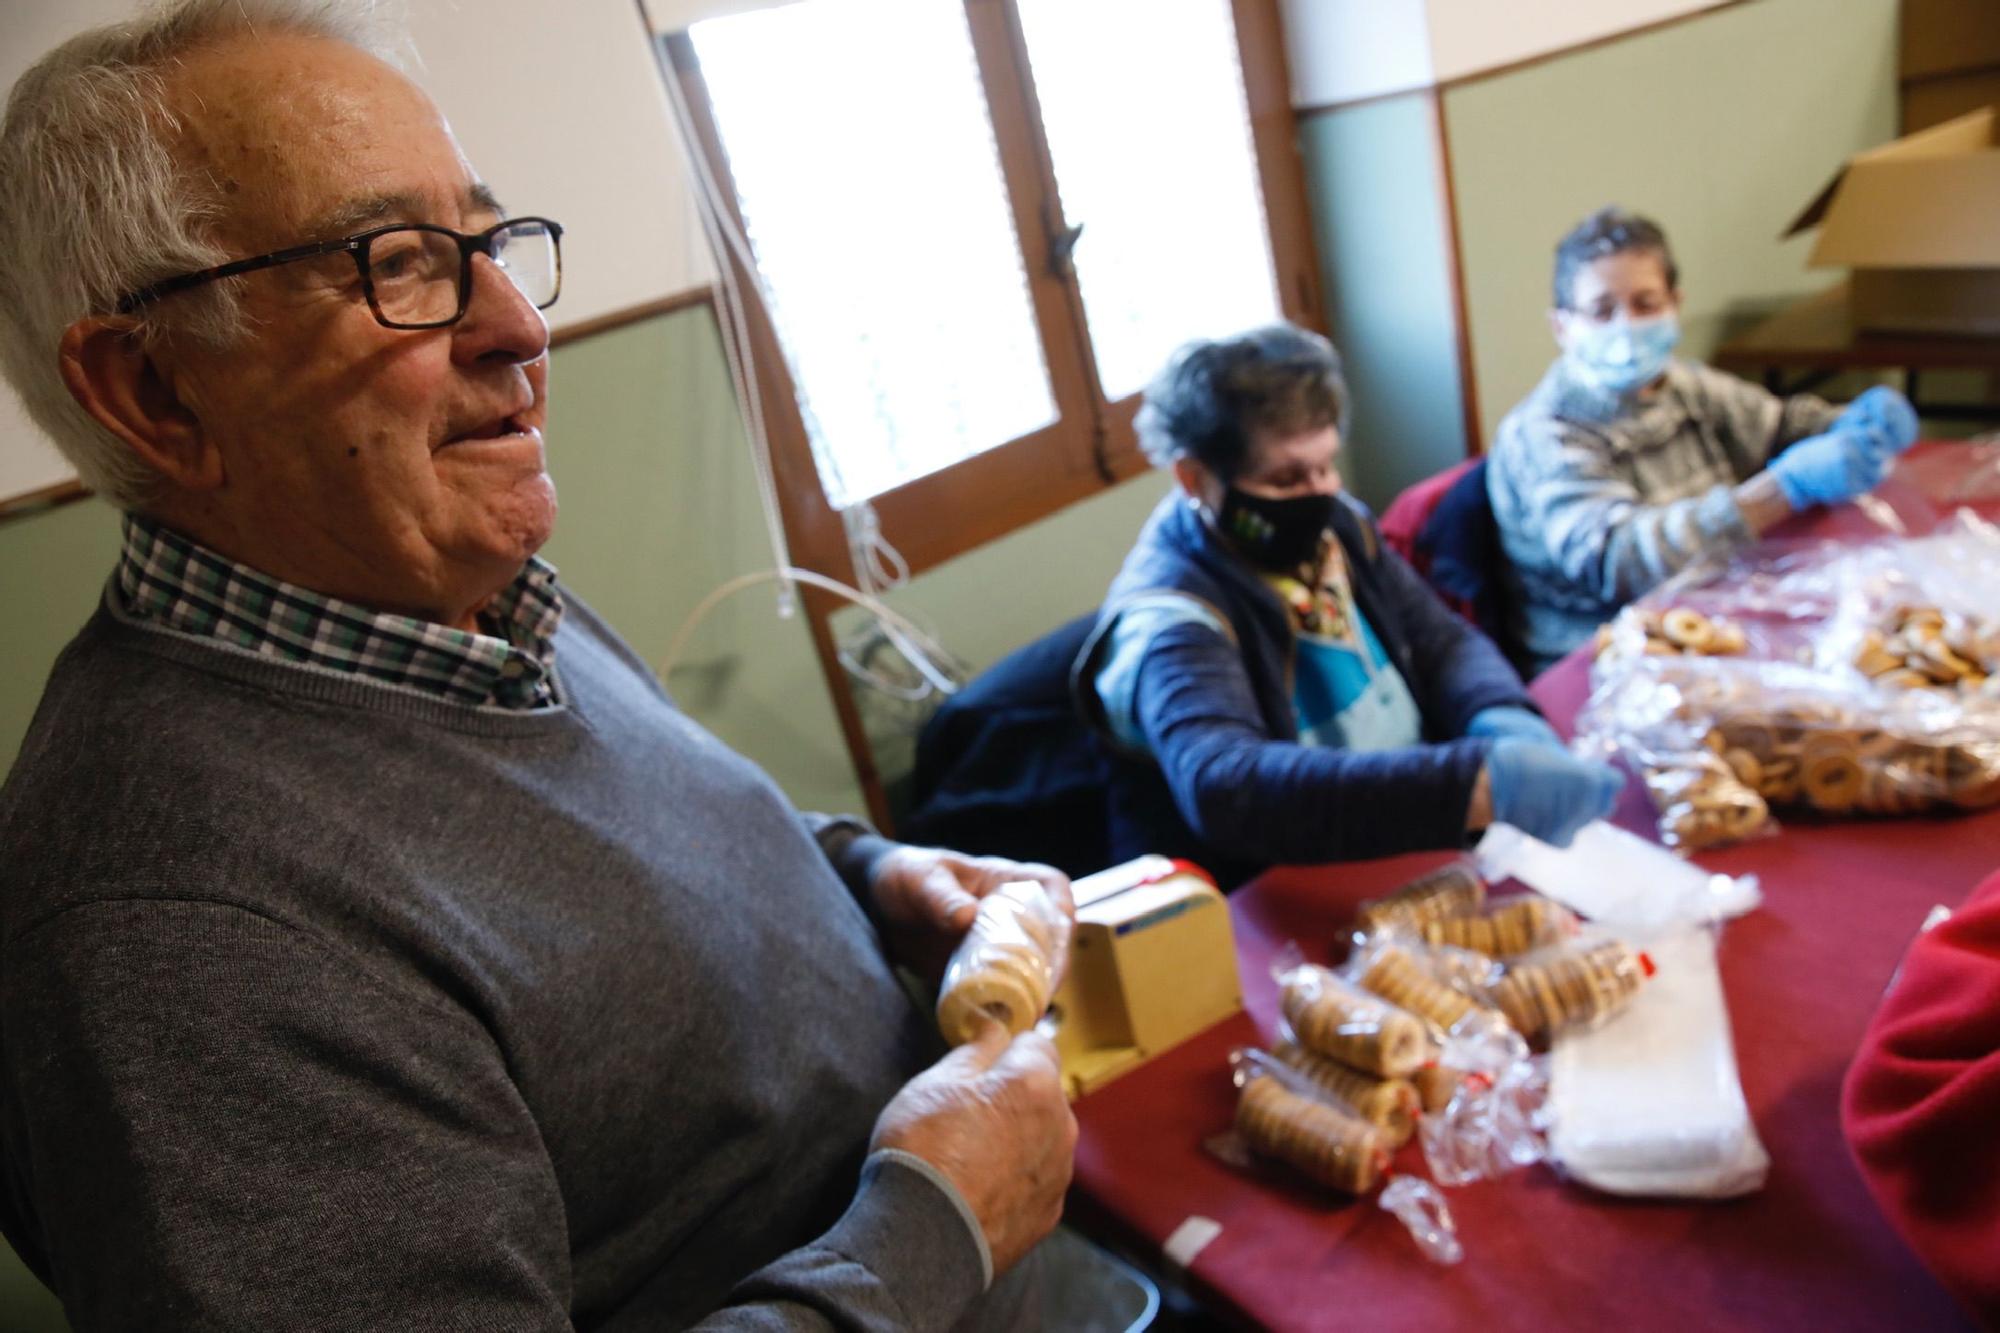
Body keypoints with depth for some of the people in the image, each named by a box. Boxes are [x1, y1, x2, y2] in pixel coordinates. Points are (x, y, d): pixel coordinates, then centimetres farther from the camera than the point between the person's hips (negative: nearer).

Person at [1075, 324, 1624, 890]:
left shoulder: (1335, 525, 1)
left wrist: (1505, 720, -17)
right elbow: (1224, 788, -40)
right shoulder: (1170, 622, -23)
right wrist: (1479, 785, -46)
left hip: (1416, 852, 7)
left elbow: (1441, 640, 6)